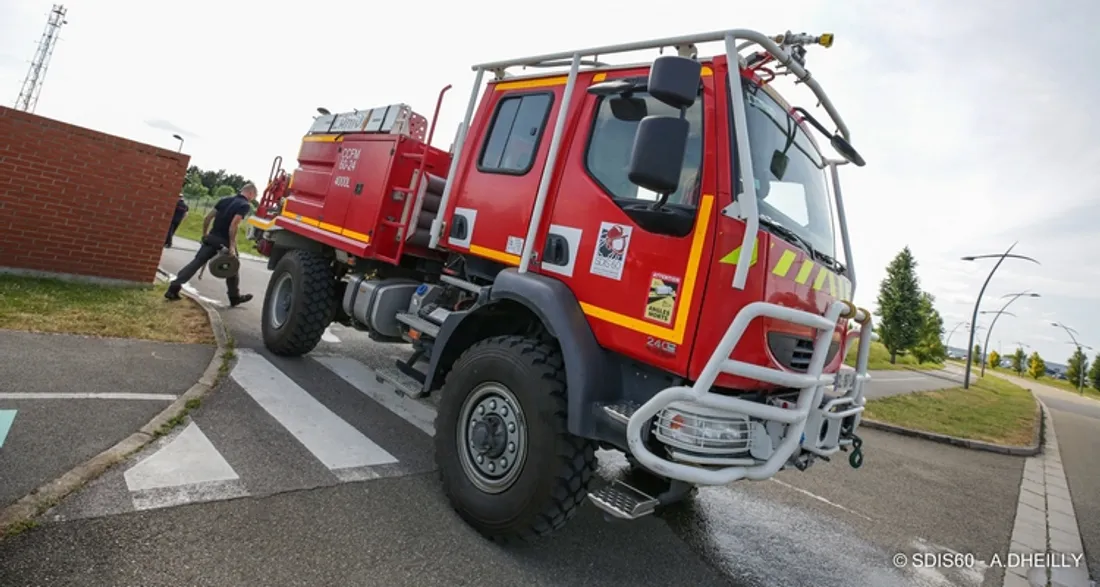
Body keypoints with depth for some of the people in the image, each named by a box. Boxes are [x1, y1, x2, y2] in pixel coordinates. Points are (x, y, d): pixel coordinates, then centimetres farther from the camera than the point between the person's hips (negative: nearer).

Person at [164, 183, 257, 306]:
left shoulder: (225, 200, 12)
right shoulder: (245, 205, -10)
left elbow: (208, 218, 11)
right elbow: (233, 225, -21)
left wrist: (205, 234, 20)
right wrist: (232, 245, -21)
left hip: (211, 238, 6)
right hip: (225, 242, -6)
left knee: (196, 262, 7)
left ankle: (173, 289, 1)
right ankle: (235, 297, 23)